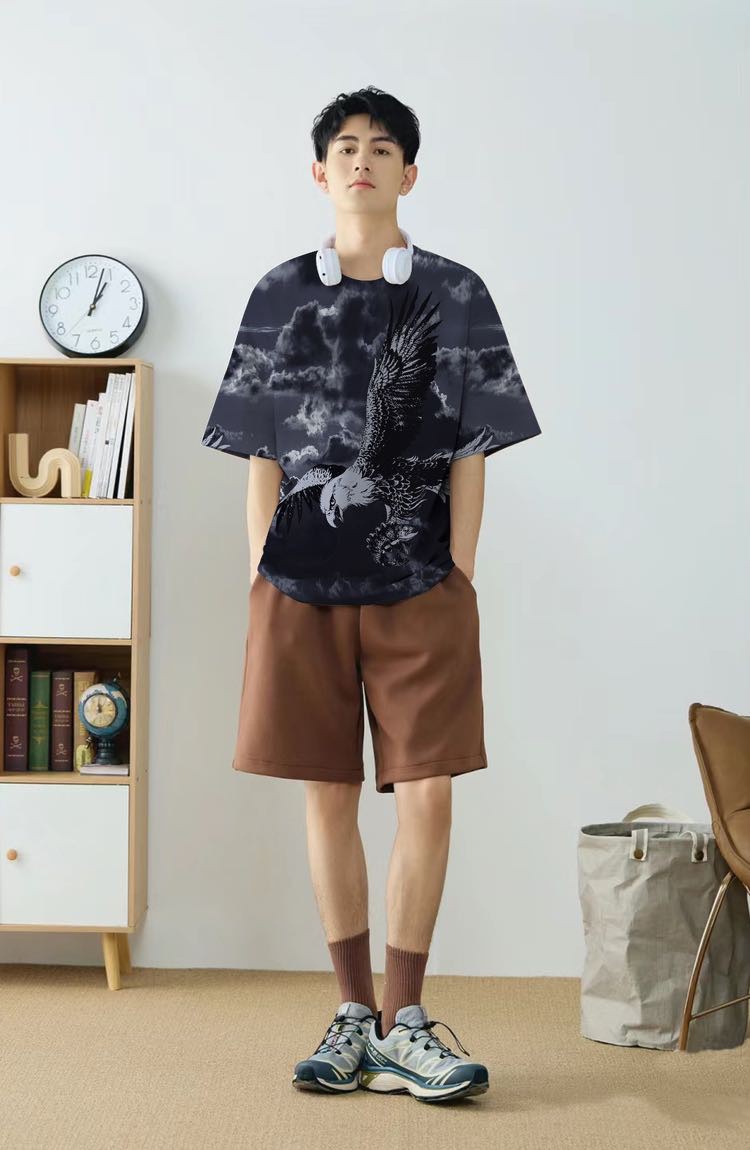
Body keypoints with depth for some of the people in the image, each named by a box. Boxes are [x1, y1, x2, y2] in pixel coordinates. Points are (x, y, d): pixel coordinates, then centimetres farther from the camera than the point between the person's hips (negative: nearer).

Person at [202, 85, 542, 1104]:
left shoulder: (454, 294, 6)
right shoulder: (280, 296, 10)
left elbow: (470, 453, 4)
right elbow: (263, 458, 9)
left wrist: (459, 578, -2)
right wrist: (260, 580, 3)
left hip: (420, 584, -1)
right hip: (304, 581, 1)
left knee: (427, 797, -5)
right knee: (329, 796, 4)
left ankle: (405, 1022, 7)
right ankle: (355, 1014, 16)